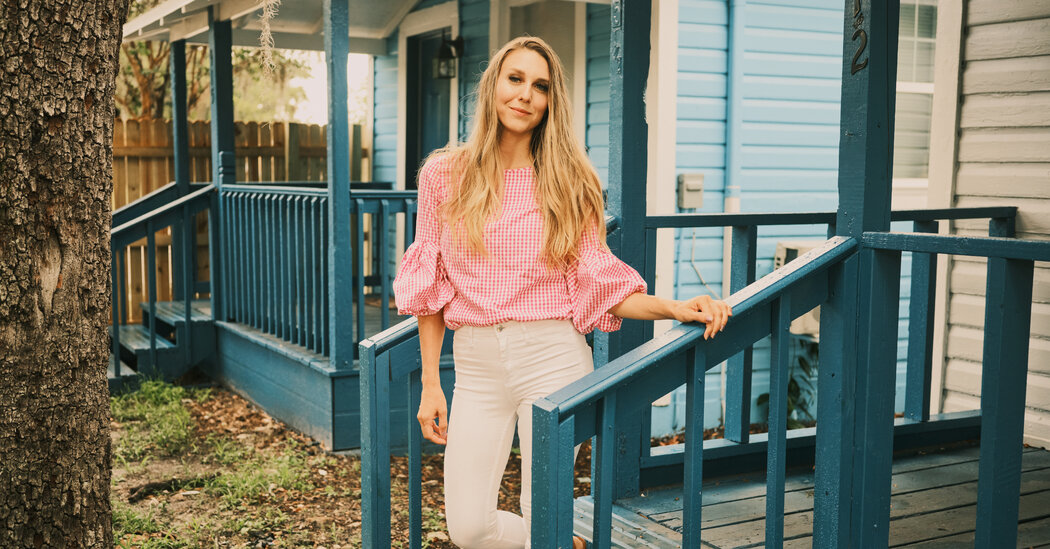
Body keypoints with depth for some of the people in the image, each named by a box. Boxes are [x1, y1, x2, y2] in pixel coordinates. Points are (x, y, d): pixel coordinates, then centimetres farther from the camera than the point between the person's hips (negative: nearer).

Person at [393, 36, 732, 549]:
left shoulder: (570, 180, 1)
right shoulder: (444, 175, 3)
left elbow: (598, 282, 0)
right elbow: (429, 285, 5)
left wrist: (672, 307, -16)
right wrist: (430, 385, 4)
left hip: (552, 358, -1)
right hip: (476, 365, 2)